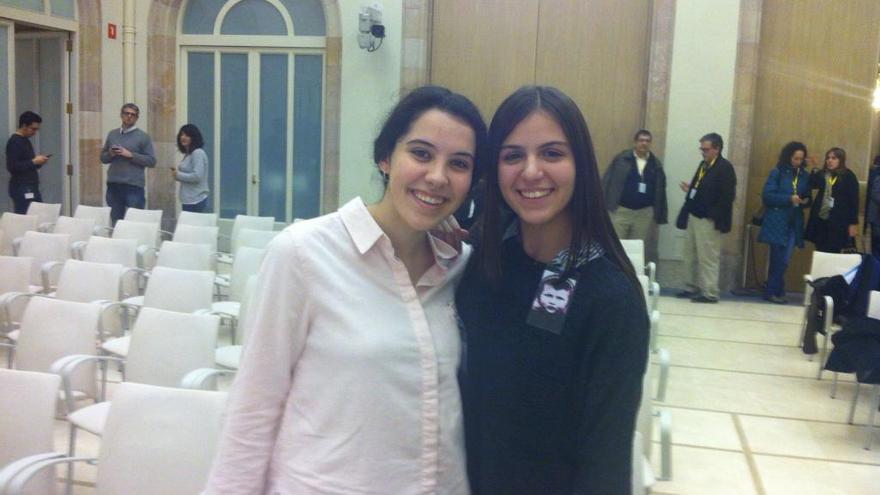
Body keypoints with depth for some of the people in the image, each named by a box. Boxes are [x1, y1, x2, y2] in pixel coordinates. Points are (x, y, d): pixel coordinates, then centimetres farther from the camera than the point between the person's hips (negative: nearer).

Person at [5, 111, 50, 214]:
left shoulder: (25, 140, 17)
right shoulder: (14, 142, -11)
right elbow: (12, 166, -20)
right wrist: (34, 162, -17)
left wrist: (38, 161, 5)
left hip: (31, 187, 9)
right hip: (21, 189, -9)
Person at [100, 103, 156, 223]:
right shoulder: (112, 134, 14)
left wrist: (130, 155, -12)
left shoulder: (143, 137, 1)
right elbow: (103, 158, 19)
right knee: (114, 220, 9)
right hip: (113, 184, 4)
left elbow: (151, 161, -4)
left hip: (134, 186, -4)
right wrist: (110, 154, -3)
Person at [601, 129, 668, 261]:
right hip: (620, 210, -2)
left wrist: (659, 215, 6)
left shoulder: (656, 164, 6)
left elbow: (660, 190, 8)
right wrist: (603, 206, -10)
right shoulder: (621, 158, -1)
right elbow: (607, 181, -3)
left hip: (645, 213, 2)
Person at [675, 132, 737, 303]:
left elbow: (727, 196, -18)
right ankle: (693, 287, 26)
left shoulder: (725, 167, -12)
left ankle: (710, 293, 3)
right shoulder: (703, 164, 14)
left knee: (707, 257, -4)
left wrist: (713, 216, -20)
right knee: (691, 255, 14)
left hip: (708, 220, -9)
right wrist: (689, 189, 4)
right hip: (694, 216, 9)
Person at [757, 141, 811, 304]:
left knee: (783, 260, 5)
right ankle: (773, 291, 8)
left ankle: (773, 291, 15)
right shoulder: (777, 172, -5)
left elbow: (808, 197, 17)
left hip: (794, 223, 4)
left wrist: (806, 201, -6)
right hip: (777, 222, -4)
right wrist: (789, 199, -19)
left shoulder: (805, 176, 10)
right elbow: (767, 195, -11)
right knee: (779, 260, -4)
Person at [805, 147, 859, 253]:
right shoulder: (822, 174, 10)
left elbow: (854, 201, -5)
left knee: (833, 253, -2)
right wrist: (814, 170, -19)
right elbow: (812, 184, -9)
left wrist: (853, 223, -9)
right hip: (820, 219, 4)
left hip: (838, 221, -4)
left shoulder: (848, 176, -3)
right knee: (820, 252, 8)